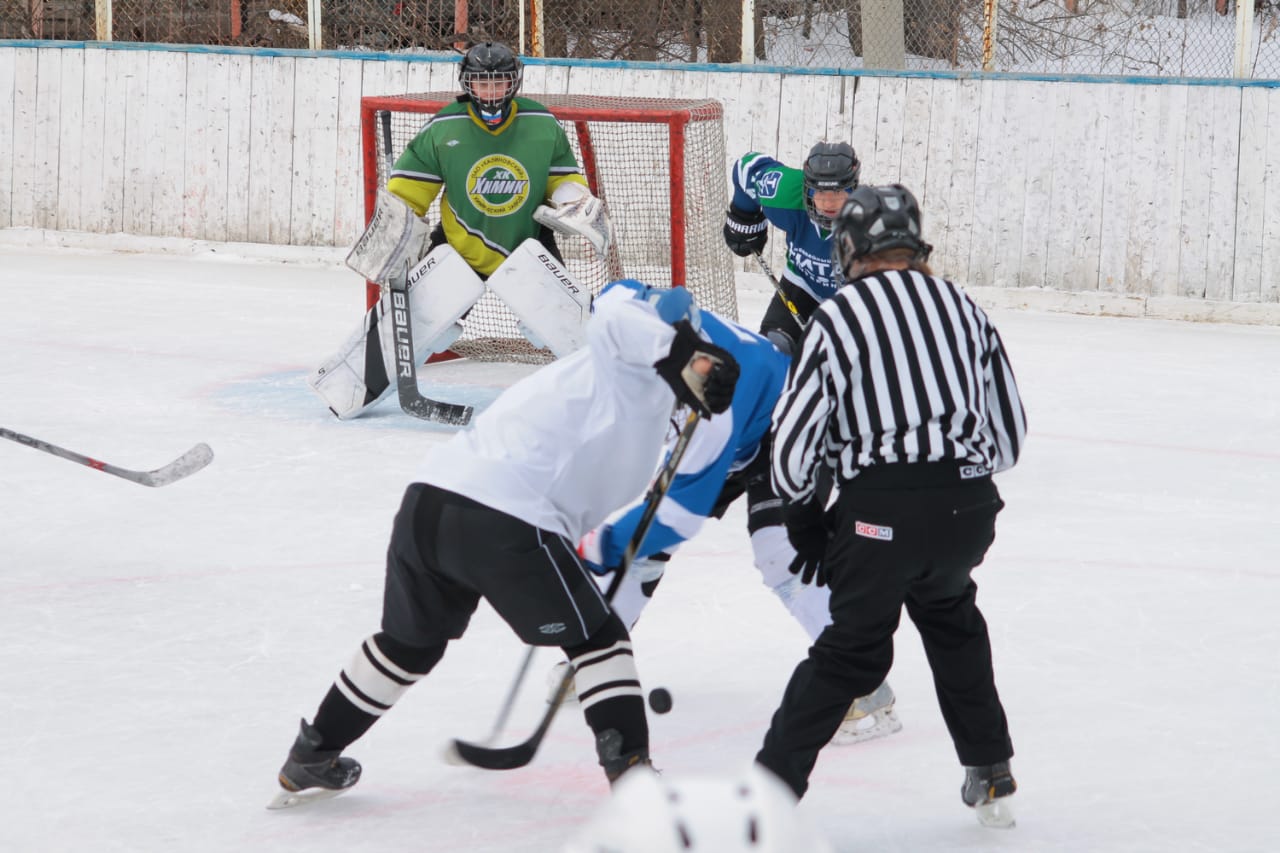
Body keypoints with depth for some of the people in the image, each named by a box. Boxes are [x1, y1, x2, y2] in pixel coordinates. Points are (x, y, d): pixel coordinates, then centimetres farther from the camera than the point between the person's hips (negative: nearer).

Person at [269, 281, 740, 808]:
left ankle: (309, 761, 38)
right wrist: (685, 351, -16)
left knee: (408, 643, 28)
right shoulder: (637, 370, 5)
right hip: (505, 517, -9)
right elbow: (617, 310, -16)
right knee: (599, 640, 6)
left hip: (428, 497, 9)